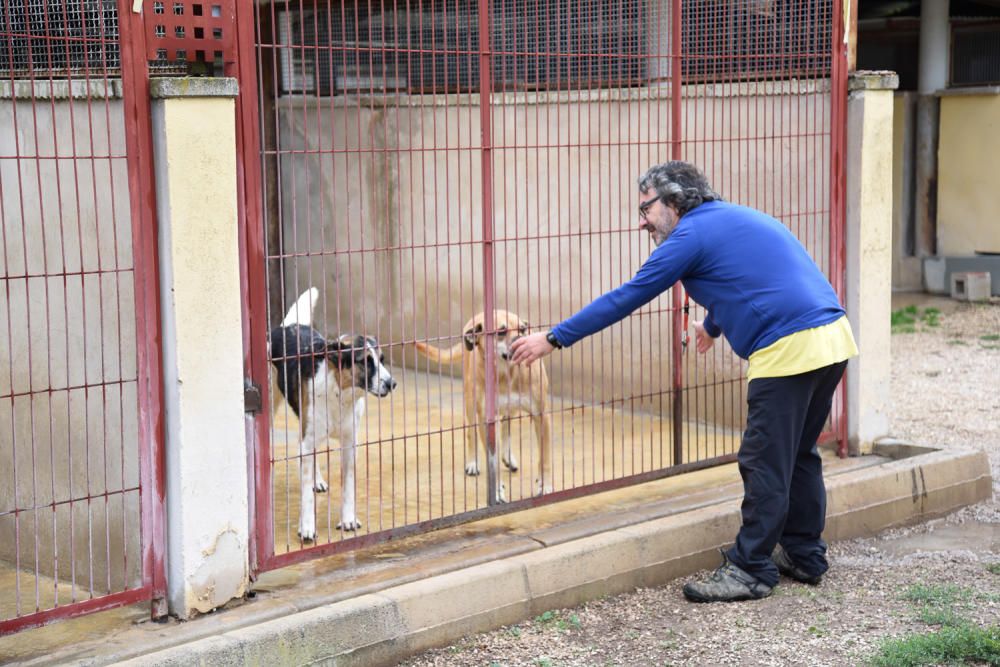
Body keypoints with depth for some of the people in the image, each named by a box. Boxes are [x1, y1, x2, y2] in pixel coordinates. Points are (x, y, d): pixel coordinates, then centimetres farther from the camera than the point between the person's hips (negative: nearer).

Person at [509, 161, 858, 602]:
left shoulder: (692, 233, -4)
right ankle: (804, 555, 27)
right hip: (832, 337, 10)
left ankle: (750, 570, 4)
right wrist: (712, 325, 63)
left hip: (790, 349, -10)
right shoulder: (734, 218, 24)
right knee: (798, 456, 19)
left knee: (765, 464, -2)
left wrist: (553, 339, 3)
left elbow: (626, 298, -3)